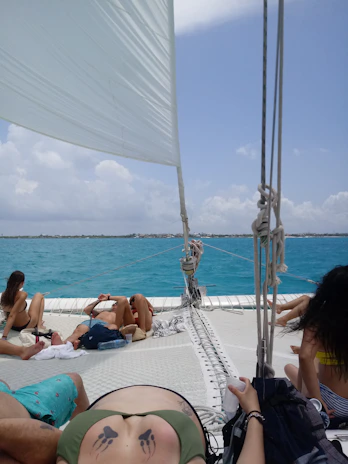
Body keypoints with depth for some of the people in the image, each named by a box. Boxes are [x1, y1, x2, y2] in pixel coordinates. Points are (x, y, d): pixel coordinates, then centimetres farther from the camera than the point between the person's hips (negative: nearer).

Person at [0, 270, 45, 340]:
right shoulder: (22, 295, -29)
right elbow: (12, 315, -34)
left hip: (13, 326, 6)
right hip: (26, 326, -6)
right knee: (39, 295, 12)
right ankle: (39, 325, 4)